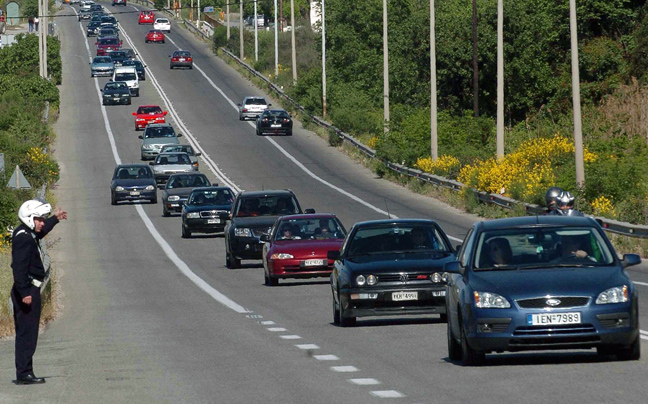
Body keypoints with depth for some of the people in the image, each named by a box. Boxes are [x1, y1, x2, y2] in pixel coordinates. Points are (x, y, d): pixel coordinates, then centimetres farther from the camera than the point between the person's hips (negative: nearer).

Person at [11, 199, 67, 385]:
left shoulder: (30, 235, 14)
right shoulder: (23, 238, -17)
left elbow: (41, 232, 41)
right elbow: (19, 267, -26)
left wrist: (55, 219, 52)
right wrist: (24, 293, -31)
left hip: (29, 291, 11)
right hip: (26, 291, -11)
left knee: (26, 334, 14)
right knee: (27, 333, -9)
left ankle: (24, 373, 19)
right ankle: (24, 374, -8)